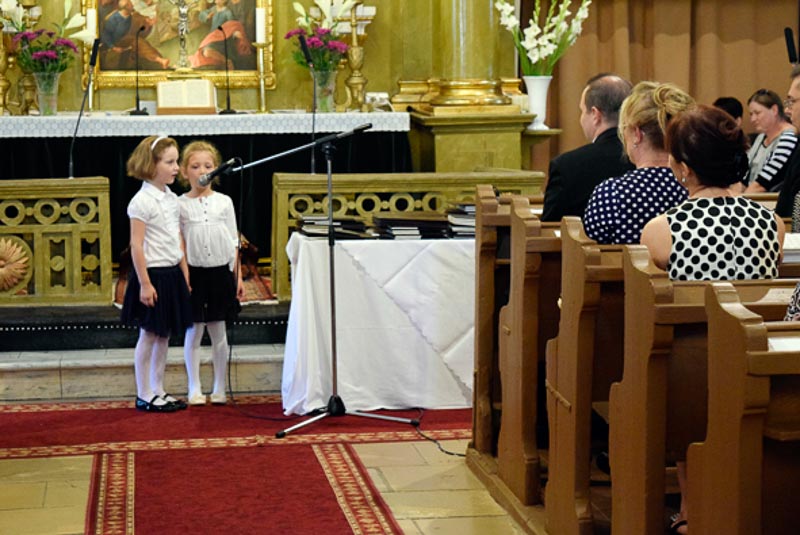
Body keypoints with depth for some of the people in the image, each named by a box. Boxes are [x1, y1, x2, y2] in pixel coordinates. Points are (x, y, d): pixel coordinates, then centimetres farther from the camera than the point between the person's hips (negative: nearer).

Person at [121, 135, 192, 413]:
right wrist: (144, 284, -19)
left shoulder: (172, 199, 10)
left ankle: (158, 391, 21)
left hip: (172, 274, 8)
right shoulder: (142, 201, -14)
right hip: (153, 274, -8)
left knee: (164, 336, 13)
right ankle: (144, 395, 9)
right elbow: (136, 246, -16)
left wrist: (185, 275, 13)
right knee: (148, 336, 1)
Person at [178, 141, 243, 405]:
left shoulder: (224, 202, 4)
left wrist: (238, 277, 5)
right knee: (194, 331, 4)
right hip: (192, 273, -1)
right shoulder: (180, 204, -1)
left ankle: (219, 388, 17)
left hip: (220, 271, 1)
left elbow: (234, 242, 7)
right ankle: (194, 388, 14)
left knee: (218, 332, 8)